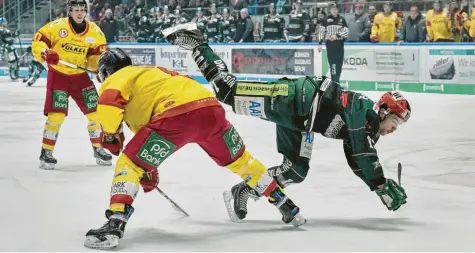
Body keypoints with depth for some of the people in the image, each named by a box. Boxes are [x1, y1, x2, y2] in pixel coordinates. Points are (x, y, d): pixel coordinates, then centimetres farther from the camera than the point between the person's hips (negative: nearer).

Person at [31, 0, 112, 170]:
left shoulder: (94, 32, -5)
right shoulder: (57, 26, -15)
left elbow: (97, 55, 1)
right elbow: (37, 41, -10)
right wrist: (45, 53, -29)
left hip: (80, 75, 4)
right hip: (58, 74, -4)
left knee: (95, 111, 3)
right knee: (56, 114, -14)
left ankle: (98, 149, 21)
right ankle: (46, 153, -2)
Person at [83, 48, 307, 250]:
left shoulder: (117, 78, 17)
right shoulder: (151, 73, 40)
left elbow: (109, 103, -7)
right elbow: (145, 119, 42)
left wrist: (110, 135, 10)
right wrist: (149, 167, 44)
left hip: (176, 114, -7)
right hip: (211, 108, 8)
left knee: (129, 163, 3)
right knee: (238, 159, 28)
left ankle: (115, 225, -14)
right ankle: (286, 206, 37)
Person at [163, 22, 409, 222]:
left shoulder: (368, 127, 12)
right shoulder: (365, 111, -16)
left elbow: (359, 163, 19)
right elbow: (364, 152, -28)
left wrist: (384, 184, 11)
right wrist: (381, 187, -24)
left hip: (296, 117, 10)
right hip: (298, 97, -10)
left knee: (296, 171, 6)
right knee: (228, 91, -13)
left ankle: (242, 192, 12)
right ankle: (196, 43, -1)